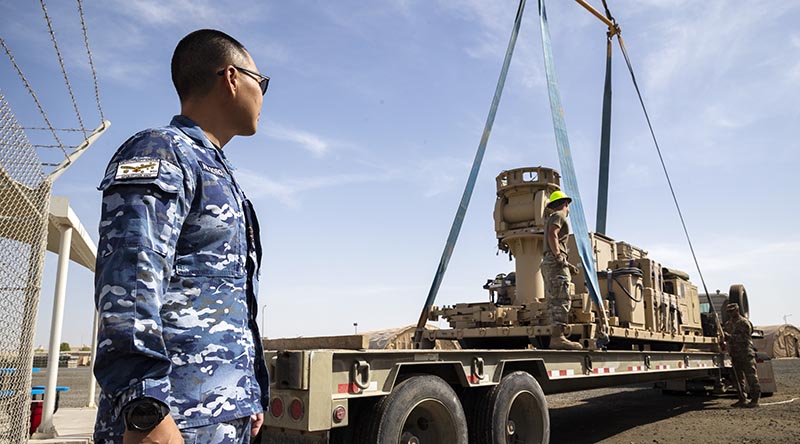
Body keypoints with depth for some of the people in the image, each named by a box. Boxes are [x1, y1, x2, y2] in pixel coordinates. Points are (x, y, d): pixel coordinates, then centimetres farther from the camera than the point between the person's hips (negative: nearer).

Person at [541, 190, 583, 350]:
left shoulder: (551, 219, 30)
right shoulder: (559, 216, 2)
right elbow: (552, 235, -16)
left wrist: (567, 264, 25)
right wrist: (560, 258, -22)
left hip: (548, 263, 10)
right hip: (555, 263, -10)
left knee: (554, 302, 3)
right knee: (562, 300, -17)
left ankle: (555, 337, -1)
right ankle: (558, 337, -25)